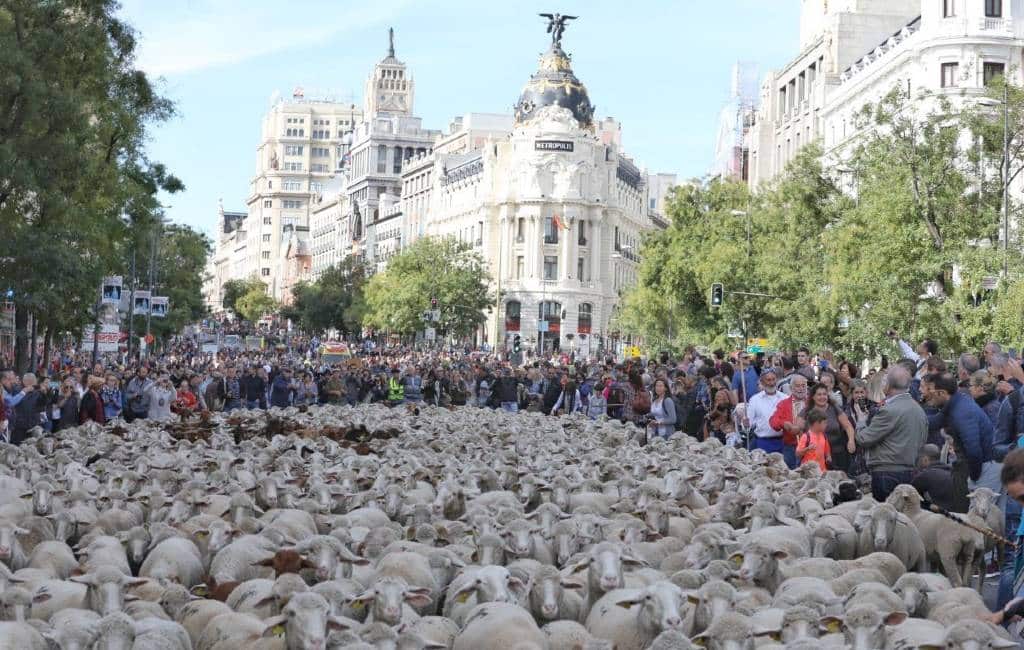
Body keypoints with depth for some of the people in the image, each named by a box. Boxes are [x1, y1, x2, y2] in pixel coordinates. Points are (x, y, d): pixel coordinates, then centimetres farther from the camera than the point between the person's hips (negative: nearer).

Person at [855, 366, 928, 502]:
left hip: (887, 473, -8)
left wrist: (858, 433, 9)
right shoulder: (920, 410, 11)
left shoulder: (889, 410, -16)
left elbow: (865, 439, -12)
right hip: (910, 473, 8)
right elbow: (921, 442, 19)